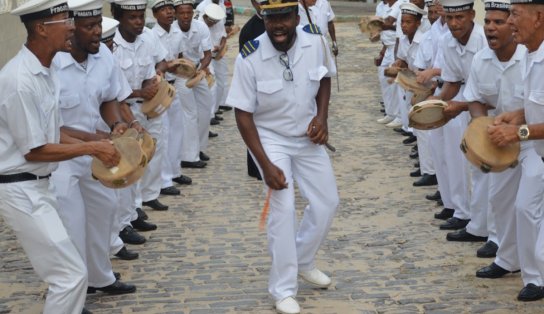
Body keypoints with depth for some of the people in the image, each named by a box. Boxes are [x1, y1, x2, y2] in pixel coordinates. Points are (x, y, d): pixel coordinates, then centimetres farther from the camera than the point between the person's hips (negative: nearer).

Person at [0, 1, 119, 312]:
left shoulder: (46, 71, 5)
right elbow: (35, 150, -20)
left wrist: (97, 145, 0)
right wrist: (91, 148, -14)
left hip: (39, 184, 9)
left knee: (65, 267, 19)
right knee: (72, 273, -7)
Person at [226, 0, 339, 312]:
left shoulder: (315, 41, -15)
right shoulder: (249, 59, -25)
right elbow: (243, 114, -19)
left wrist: (322, 116, -10)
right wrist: (266, 164, -23)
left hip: (307, 136, 5)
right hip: (270, 138, -5)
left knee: (328, 201, 10)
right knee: (283, 209, -15)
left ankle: (304, 261, 36)